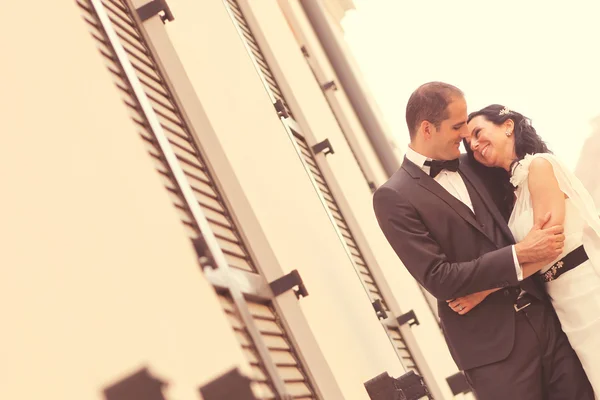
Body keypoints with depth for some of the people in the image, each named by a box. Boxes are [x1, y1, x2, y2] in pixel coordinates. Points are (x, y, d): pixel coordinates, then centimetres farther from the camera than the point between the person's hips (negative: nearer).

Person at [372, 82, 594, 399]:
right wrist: (520, 254, -16)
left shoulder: (468, 168, 12)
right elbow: (438, 278, -15)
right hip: (491, 346, -6)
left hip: (542, 317, 6)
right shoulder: (393, 198, -9)